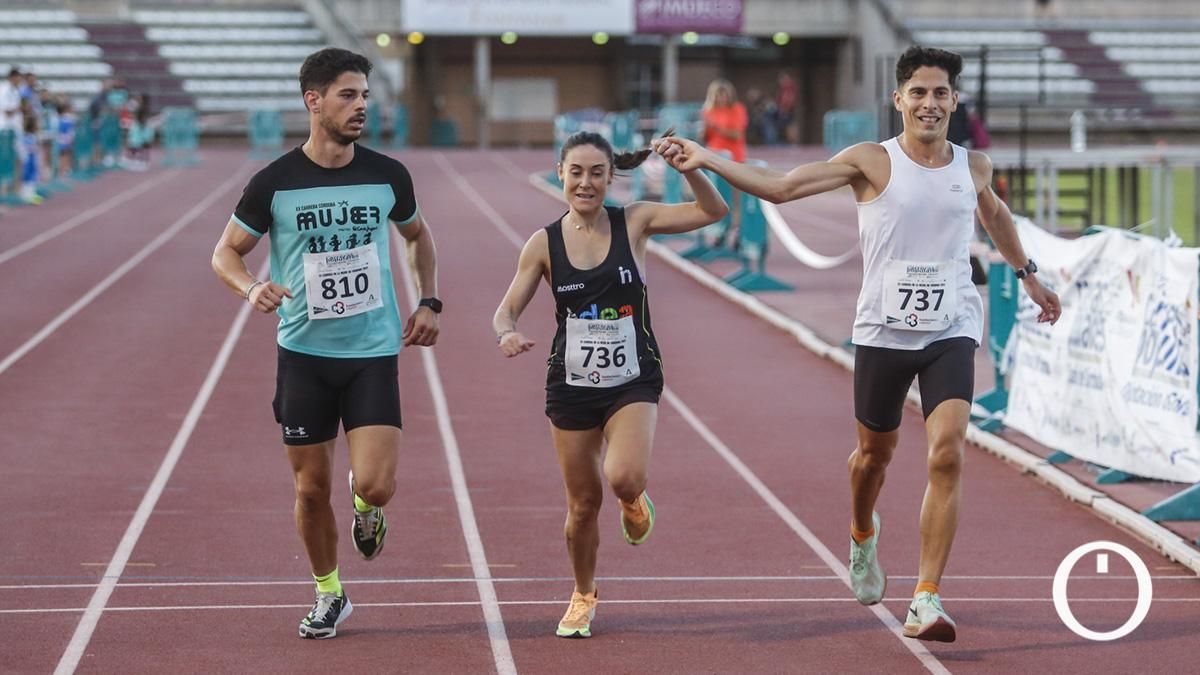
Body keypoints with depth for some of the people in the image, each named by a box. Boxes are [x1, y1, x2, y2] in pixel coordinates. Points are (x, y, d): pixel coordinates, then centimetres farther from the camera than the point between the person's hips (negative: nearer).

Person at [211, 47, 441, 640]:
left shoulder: (388, 175, -1)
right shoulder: (274, 183, -7)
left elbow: (417, 235, 20)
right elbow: (225, 252, 3)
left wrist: (428, 304, 11)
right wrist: (251, 288, -17)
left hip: (374, 352, 0)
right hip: (304, 352, 0)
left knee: (375, 486, -13)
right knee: (311, 488, 6)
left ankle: (366, 509, 25)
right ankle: (328, 595, 27)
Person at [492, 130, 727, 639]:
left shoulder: (633, 223, -5)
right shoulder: (545, 243, -3)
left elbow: (712, 212, -10)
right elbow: (506, 311, 0)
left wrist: (690, 170, -27)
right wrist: (507, 335, -23)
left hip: (632, 381, -1)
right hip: (571, 386, 1)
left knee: (625, 478, -25)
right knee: (583, 502, 8)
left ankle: (633, 502, 14)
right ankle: (583, 596, 33)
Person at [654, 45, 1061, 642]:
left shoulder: (973, 168, 7)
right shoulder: (872, 162, -5)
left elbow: (994, 216, 30)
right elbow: (781, 187, -11)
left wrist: (1028, 275, 39)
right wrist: (708, 160, -21)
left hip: (951, 332, 1)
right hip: (883, 330, -1)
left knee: (947, 454, -16)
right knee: (875, 452, 14)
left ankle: (926, 602, -15)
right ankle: (863, 535, 50)